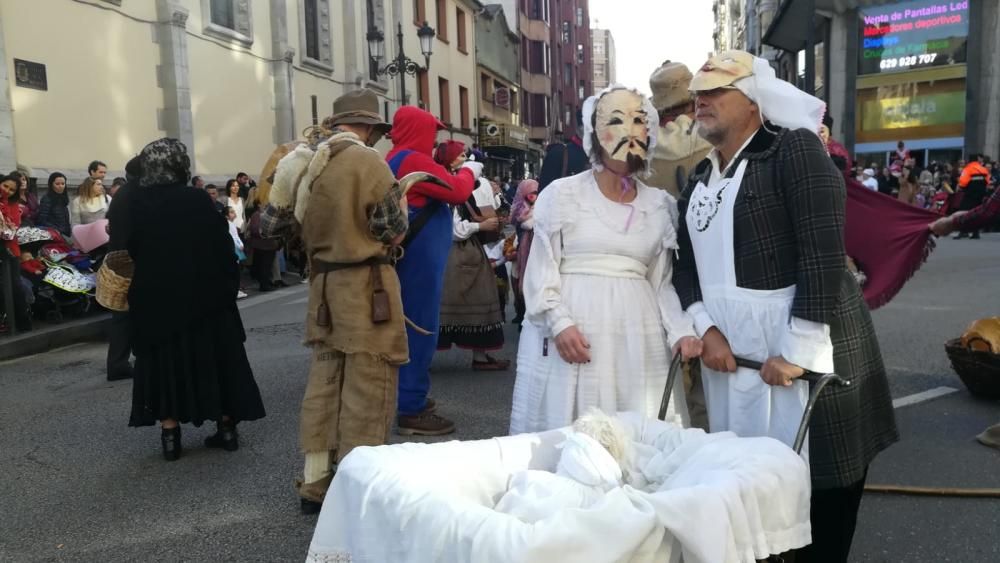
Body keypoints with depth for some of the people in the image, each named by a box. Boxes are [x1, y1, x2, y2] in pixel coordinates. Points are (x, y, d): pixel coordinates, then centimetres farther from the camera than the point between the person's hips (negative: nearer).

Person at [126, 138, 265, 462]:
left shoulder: (136, 205, -6)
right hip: (205, 295, 0)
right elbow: (223, 247, -6)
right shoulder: (199, 200, -8)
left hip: (156, 299, 0)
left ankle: (170, 437, 12)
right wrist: (229, 286, 3)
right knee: (214, 358, 11)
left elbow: (131, 251, 4)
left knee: (166, 363, 10)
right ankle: (226, 428, 15)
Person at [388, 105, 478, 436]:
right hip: (420, 258, -11)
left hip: (411, 256, 11)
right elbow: (457, 191, -17)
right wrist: (469, 172, 1)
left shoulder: (396, 159, 17)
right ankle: (412, 411, -1)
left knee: (411, 327, 16)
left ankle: (408, 397, 25)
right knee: (419, 329, -6)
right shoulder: (413, 160, -16)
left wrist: (460, 175, 11)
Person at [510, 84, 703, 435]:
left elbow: (662, 282, 10)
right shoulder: (561, 194, 1)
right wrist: (559, 323, -13)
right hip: (572, 330, -3)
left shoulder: (660, 205, 10)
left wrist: (681, 330, -4)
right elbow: (542, 269, -1)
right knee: (566, 431, 0)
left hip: (637, 334, 3)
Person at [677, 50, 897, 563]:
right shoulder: (699, 180, 14)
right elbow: (685, 265, 12)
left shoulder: (795, 149, -7)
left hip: (804, 348, -6)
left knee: (815, 479, 4)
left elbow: (825, 254, -16)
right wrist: (705, 329, -5)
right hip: (731, 351, 6)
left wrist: (798, 350, -19)